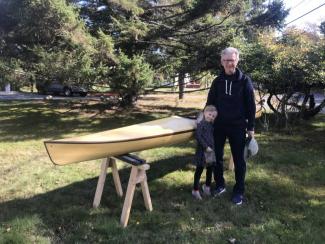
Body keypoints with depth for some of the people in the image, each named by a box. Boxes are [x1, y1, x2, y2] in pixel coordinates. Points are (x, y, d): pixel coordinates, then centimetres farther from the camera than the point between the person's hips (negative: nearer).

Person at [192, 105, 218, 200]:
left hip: (211, 150, 7)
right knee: (199, 170, 2)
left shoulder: (211, 125, 10)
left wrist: (213, 147, 5)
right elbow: (198, 136, -19)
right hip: (202, 150, -7)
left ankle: (207, 186, 38)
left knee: (210, 169, 18)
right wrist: (206, 146, -19)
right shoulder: (201, 123, -12)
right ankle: (195, 190, 15)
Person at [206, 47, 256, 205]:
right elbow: (210, 103, 9)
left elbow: (251, 105, -2)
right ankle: (220, 185, 28)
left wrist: (251, 127, -5)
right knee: (217, 157, 10)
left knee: (238, 160, 6)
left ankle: (239, 191, 19)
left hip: (237, 126, -3)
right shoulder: (217, 81, 4)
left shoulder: (244, 81, -3)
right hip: (218, 125, 3)